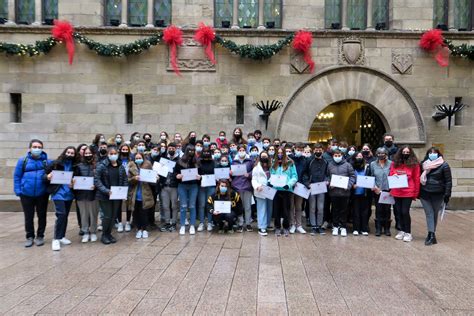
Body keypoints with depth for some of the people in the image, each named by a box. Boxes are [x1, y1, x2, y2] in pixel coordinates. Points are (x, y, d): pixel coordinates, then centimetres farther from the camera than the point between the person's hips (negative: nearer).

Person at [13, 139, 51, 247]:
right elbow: (17, 176, 1)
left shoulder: (47, 161, -1)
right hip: (26, 194, 0)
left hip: (42, 194, 0)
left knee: (42, 216, 10)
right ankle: (30, 236, 26)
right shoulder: (23, 160, -2)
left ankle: (40, 236, 25)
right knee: (28, 217, 11)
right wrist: (18, 190, -6)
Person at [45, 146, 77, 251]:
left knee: (65, 215, 12)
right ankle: (56, 239, -3)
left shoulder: (74, 166, 3)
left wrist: (73, 184, -11)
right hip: (58, 193, -4)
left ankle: (62, 236, 27)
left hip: (69, 194, 4)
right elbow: (45, 174, -3)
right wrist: (48, 177, -24)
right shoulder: (56, 163, -5)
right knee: (61, 214, -14)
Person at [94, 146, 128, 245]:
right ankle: (104, 235, 17)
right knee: (107, 216, -4)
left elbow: (125, 180, 12)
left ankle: (109, 233, 28)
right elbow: (97, 180, -12)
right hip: (104, 196, -4)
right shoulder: (102, 166, -8)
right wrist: (106, 191, -21)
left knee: (114, 216, 9)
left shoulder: (121, 166, 6)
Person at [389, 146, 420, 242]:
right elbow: (391, 176, 15)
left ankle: (408, 233, 8)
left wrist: (416, 193, -3)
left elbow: (417, 179, -1)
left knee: (405, 212, -5)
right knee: (398, 212, 8)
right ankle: (401, 231, 22)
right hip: (396, 192, 4)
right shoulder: (395, 163, 8)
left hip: (408, 192, -3)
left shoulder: (414, 164, 0)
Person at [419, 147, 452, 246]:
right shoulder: (424, 164, 6)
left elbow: (448, 181, -5)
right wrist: (417, 192, 11)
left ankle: (431, 234, 17)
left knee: (434, 214, 9)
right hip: (424, 193, 2)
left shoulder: (444, 165, -4)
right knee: (429, 214, -3)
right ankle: (432, 235, -5)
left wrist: (447, 195, -10)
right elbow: (420, 178, 13)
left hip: (438, 194, -2)